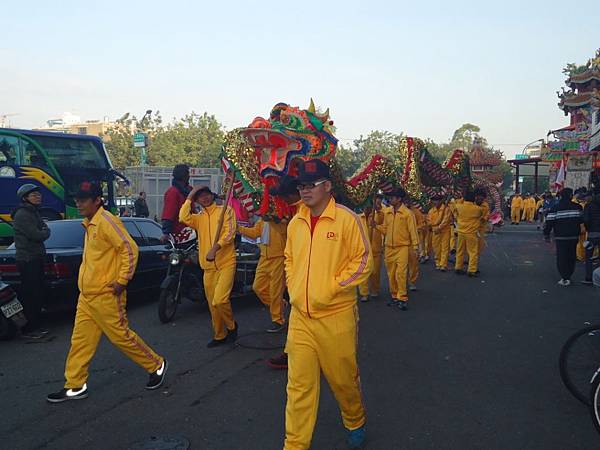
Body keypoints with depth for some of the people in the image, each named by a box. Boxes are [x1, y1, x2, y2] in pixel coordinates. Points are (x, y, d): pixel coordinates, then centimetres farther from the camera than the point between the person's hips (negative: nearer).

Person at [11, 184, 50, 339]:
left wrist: (42, 232, -7)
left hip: (36, 258, 9)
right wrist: (44, 233, -1)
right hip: (27, 260, -9)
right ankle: (27, 330, 1)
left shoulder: (34, 212, 17)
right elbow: (36, 235, -20)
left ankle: (36, 325, 21)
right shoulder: (22, 214, -14)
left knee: (38, 293, 12)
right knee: (29, 295, -6)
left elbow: (45, 230, 13)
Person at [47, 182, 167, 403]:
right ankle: (75, 386, 20)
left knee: (121, 336, 0)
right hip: (86, 295, 9)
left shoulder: (107, 221, -16)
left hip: (105, 295, -9)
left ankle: (156, 366, 17)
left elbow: (130, 249, -21)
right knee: (80, 339, 10)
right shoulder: (89, 224, 14)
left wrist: (122, 280, -19)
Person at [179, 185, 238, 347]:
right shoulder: (198, 217, 14)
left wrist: (215, 247, -24)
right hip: (208, 266, 5)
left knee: (220, 300, -19)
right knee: (212, 305, 11)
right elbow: (183, 218, -7)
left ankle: (231, 326, 8)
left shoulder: (225, 210, 2)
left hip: (226, 263, -5)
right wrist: (189, 198, -1)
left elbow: (230, 232, -11)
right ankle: (219, 335, 28)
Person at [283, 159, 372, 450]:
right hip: (300, 316, 4)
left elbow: (363, 260, -8)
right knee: (299, 384, 4)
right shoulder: (295, 223, 8)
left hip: (336, 316, -4)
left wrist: (334, 286, -13)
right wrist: (293, 286, 7)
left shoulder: (346, 219, -9)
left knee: (343, 377, 13)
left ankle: (355, 423, 42)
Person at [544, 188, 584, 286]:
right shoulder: (577, 207, 2)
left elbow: (549, 222, -7)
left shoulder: (555, 208, -6)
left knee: (561, 257, 1)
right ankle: (568, 277, 14)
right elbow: (582, 220, 12)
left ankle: (564, 278, -4)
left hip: (560, 237, -2)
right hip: (574, 237, 3)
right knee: (571, 257, 12)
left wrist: (547, 235, -1)